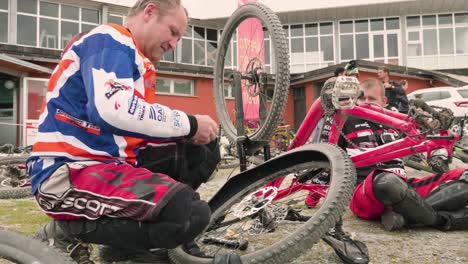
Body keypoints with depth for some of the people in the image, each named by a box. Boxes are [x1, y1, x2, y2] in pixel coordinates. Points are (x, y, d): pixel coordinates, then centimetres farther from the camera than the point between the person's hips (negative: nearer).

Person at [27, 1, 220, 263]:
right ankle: (69, 230, -6)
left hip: (109, 162, 10)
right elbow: (114, 109, -28)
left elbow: (136, 122, 13)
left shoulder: (134, 58, 20)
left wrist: (193, 130, -2)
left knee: (203, 148, 9)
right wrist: (189, 123, -17)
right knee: (192, 215, -26)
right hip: (69, 173, -10)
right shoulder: (110, 40, -9)